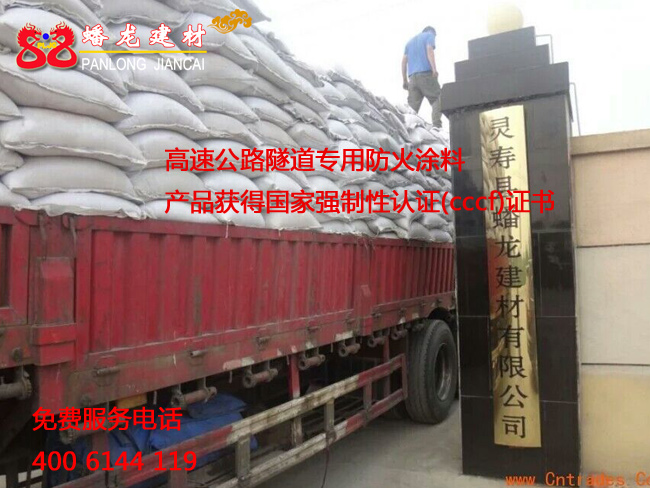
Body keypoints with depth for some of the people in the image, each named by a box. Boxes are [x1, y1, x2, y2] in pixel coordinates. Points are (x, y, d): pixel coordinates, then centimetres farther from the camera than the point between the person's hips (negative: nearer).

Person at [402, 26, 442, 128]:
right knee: (437, 99, -6)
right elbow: (429, 50, -5)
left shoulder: (410, 41, 31)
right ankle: (436, 126, -23)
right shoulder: (430, 35, 15)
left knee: (412, 106, -1)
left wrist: (405, 80, 20)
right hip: (426, 73, -5)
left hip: (412, 76, 5)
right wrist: (434, 69, -17)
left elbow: (404, 61, 22)